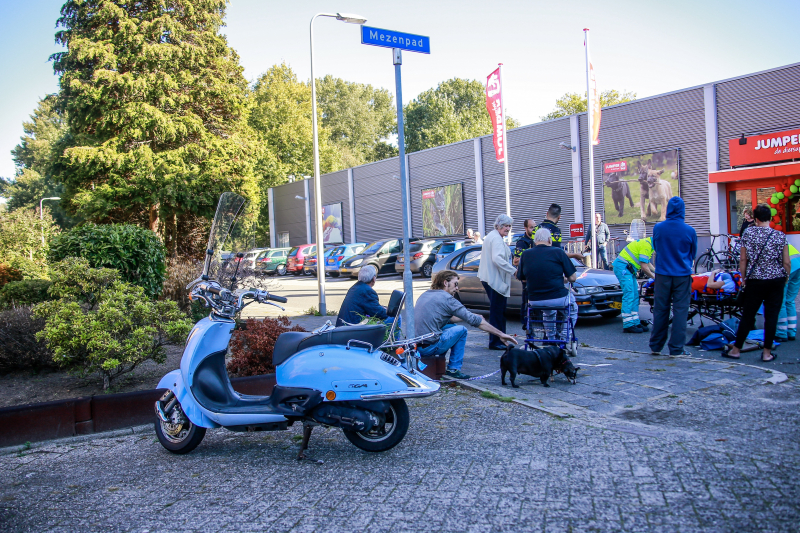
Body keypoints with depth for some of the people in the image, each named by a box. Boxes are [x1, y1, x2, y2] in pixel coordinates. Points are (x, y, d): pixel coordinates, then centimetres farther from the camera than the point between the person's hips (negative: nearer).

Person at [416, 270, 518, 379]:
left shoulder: (425, 294, 17)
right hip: (429, 348, -8)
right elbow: (474, 320, -7)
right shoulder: (446, 298, -7)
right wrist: (500, 334, -1)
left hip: (414, 346, 8)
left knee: (451, 325, 23)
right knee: (461, 330, 7)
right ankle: (454, 369, 7)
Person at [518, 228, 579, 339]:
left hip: (534, 300, 4)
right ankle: (564, 338, 26)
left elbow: (523, 279, 11)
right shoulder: (557, 252, -7)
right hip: (558, 299, -4)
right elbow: (572, 278, -5)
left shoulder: (525, 254, 2)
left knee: (548, 310, 39)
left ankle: (551, 338, 39)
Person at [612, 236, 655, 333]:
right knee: (629, 295, -13)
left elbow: (647, 263, 26)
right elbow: (644, 268, -18)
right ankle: (628, 325, -12)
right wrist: (654, 277, -4)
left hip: (629, 269, 11)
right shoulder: (646, 245, -17)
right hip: (623, 267, -11)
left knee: (635, 296, 11)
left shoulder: (648, 243, 15)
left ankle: (635, 322, 15)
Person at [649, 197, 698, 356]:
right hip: (682, 275, -2)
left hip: (662, 275, 2)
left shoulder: (658, 228, -4)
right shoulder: (689, 231, -7)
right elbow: (693, 253, 9)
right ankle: (677, 348, 5)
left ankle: (656, 345, 16)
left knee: (660, 310, 9)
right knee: (680, 311, 3)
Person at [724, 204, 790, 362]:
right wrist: (785, 278, 15)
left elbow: (743, 260, -2)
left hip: (755, 281, 0)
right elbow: (786, 263, -1)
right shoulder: (780, 236, -3)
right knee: (771, 316, 6)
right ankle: (767, 352, 9)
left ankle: (736, 349, 14)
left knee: (748, 316, 7)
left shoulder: (748, 233, -3)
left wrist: (743, 278, 8)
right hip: (776, 280, 0)